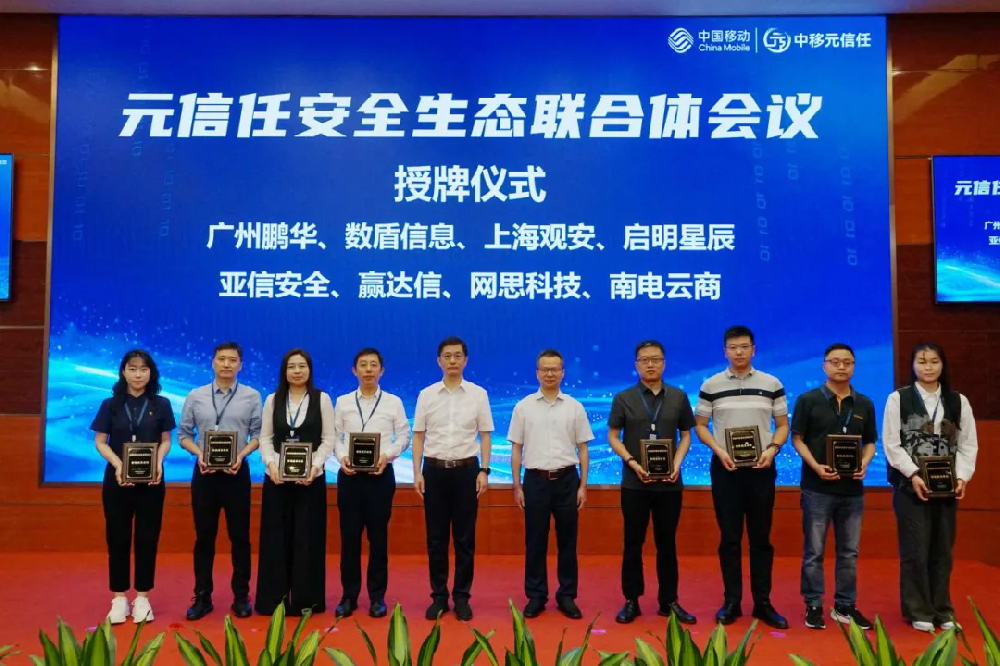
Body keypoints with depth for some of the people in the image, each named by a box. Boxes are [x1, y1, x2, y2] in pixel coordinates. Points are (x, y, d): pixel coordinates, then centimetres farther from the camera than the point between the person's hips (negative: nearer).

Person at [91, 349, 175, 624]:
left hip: (151, 480, 0)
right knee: (117, 537, 5)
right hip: (117, 478, 0)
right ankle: (119, 598, 16)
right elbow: (100, 441, 1)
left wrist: (159, 463, -15)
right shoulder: (110, 404, 3)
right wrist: (117, 465, -16)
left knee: (147, 538, 4)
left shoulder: (161, 404, 3)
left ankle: (142, 597, 14)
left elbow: (165, 440, 5)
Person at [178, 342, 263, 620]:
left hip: (237, 472, -1)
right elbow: (184, 435, 6)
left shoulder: (252, 396, 0)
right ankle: (202, 597, 20)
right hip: (204, 472, 1)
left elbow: (258, 434, -1)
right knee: (204, 537, 9)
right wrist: (199, 454, -11)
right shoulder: (195, 396, 4)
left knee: (240, 536, 5)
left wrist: (241, 454, -16)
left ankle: (241, 596, 16)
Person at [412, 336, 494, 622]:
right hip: (435, 469, 1)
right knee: (436, 537, 7)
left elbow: (485, 435, 3)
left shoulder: (478, 394, 1)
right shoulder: (426, 394, 2)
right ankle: (439, 596, 19)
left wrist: (484, 470, -5)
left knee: (465, 538, 6)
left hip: (466, 469, -1)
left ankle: (462, 596, 18)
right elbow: (418, 436, 4)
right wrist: (417, 472, -3)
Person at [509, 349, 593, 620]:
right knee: (535, 542, 6)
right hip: (536, 480, 0)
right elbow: (516, 449, 3)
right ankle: (536, 596, 18)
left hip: (567, 480, 1)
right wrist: (517, 486, 0)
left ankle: (567, 596, 20)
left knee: (567, 542, 8)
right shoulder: (523, 407, 1)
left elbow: (583, 449, 4)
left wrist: (583, 486, -1)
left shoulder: (575, 407, 2)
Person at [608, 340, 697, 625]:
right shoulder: (624, 398, 1)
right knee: (633, 543, 5)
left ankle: (669, 601, 20)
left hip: (669, 483, 1)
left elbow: (686, 435, 9)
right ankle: (631, 601, 15)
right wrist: (632, 462, -13)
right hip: (634, 483, -1)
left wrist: (677, 463, -8)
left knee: (667, 543, 10)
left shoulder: (678, 397, 5)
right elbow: (613, 436, 1)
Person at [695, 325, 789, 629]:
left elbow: (783, 425, 7)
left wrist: (771, 449, -11)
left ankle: (763, 603, 16)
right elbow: (700, 426, 5)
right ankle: (731, 601, 14)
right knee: (729, 538, 5)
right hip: (725, 468, 0)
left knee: (761, 538, 6)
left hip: (761, 468, 1)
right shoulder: (711, 385, 1)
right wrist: (719, 451, -11)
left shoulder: (772, 384, 3)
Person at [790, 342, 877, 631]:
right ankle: (814, 606, 13)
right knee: (814, 551, 3)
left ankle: (845, 606, 24)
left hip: (852, 489, 4)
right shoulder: (808, 400, -4)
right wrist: (815, 466, -17)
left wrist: (864, 464, -8)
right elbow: (797, 438, -3)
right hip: (817, 488, -3)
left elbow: (870, 442, 12)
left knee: (849, 551, 12)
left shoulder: (864, 404, 7)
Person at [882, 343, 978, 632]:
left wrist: (963, 477, -8)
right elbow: (892, 444, -5)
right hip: (910, 486, -3)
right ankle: (918, 611, 13)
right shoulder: (898, 399, -1)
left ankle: (942, 609, 23)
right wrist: (914, 474, -15)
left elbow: (968, 444, 6)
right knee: (915, 551, 1)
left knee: (942, 550, 9)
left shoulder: (958, 401, 8)